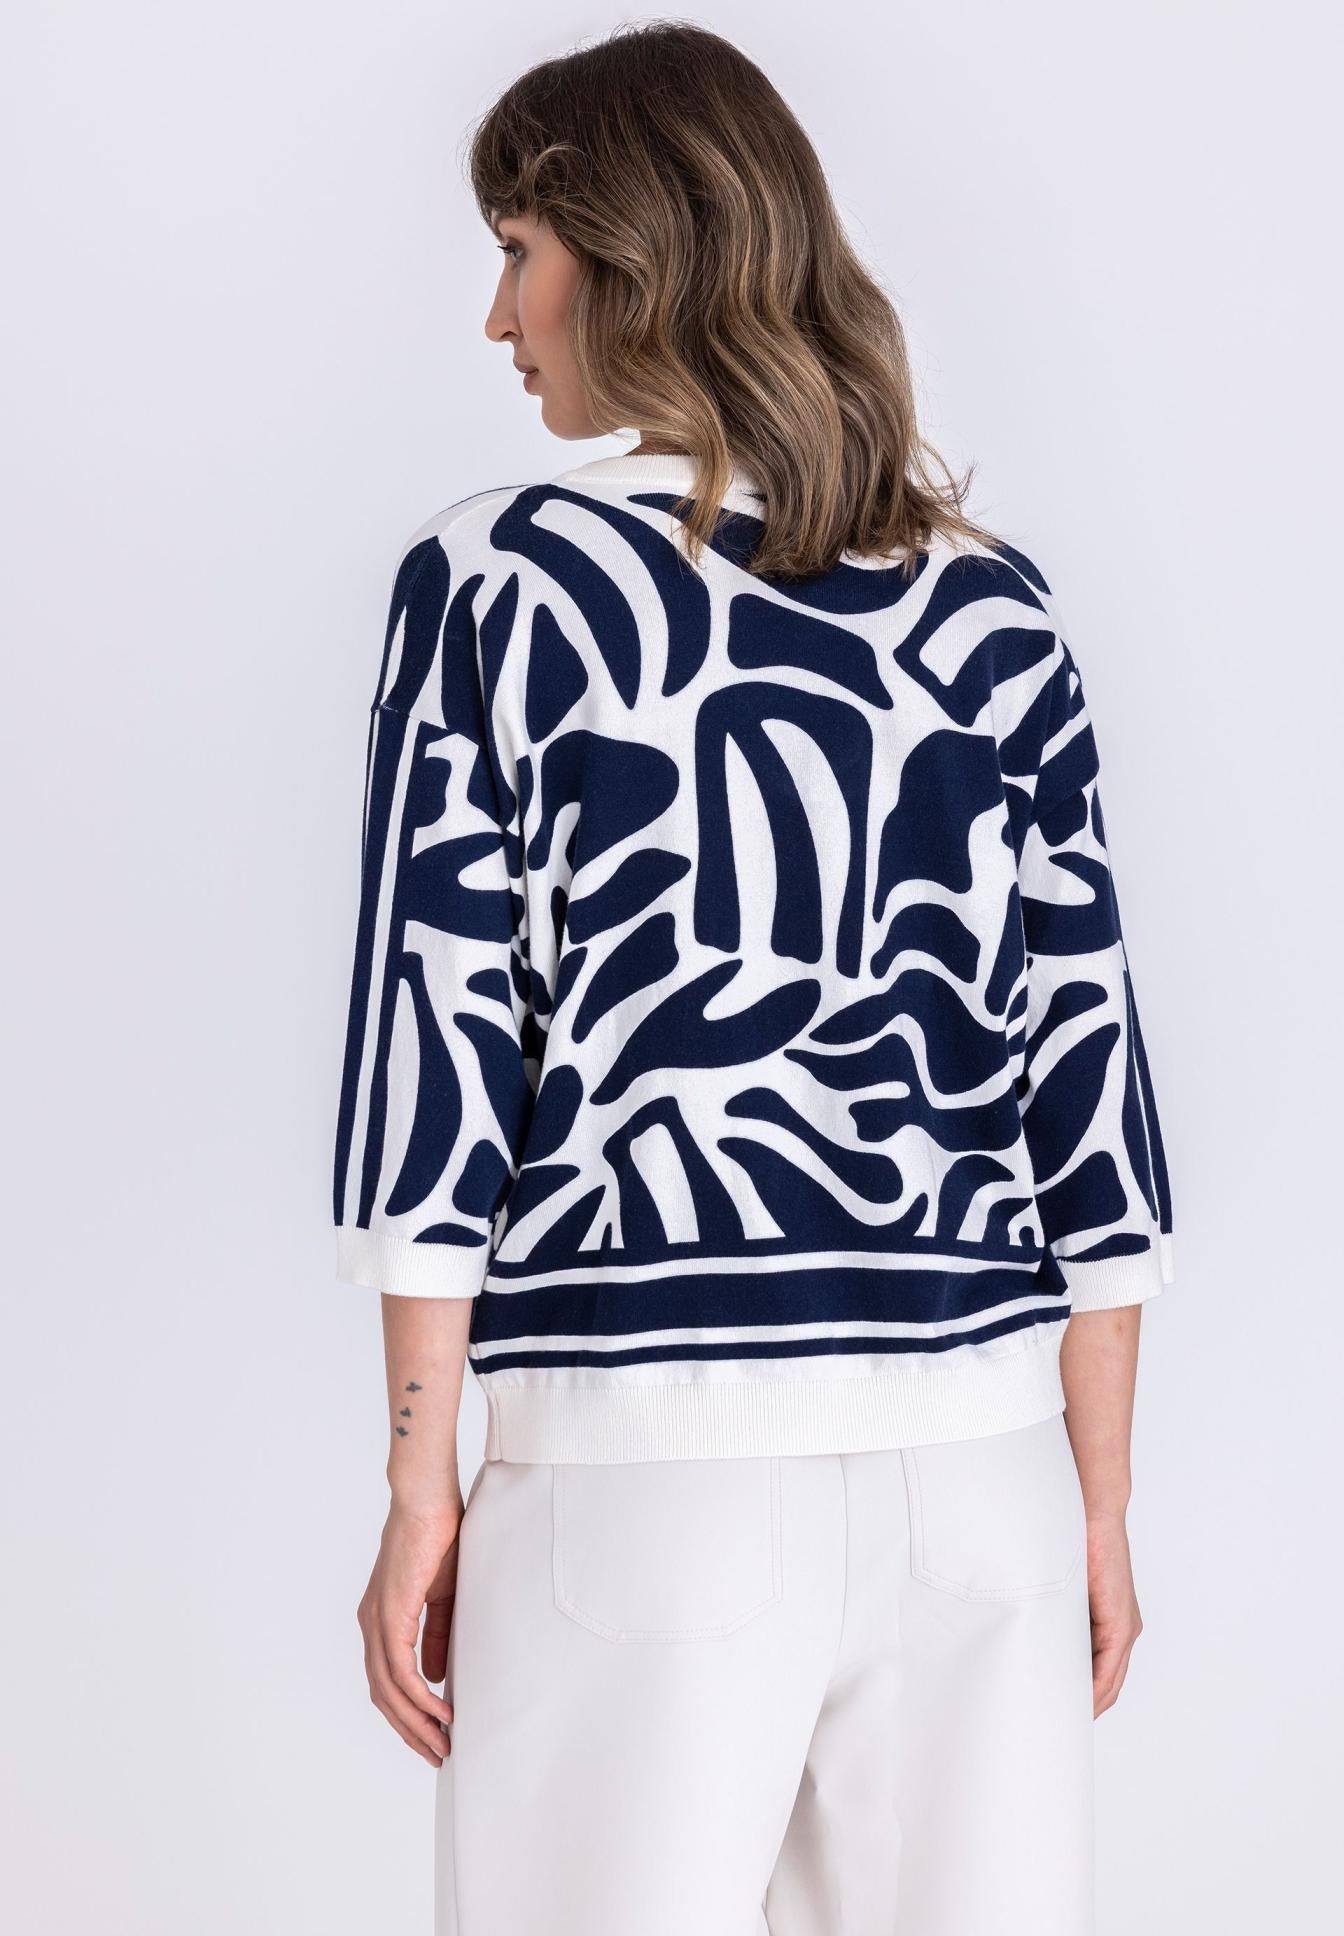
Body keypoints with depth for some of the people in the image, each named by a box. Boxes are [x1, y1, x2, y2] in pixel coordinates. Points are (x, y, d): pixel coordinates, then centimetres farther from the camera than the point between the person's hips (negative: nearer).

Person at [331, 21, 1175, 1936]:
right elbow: (1087, 1069, 5)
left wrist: (418, 1489, 1)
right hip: (979, 1449, 3)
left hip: (645, 1444, -3)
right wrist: (1103, 1507, 12)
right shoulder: (997, 611, 6)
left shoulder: (498, 577, -3)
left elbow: (437, 1035, -5)